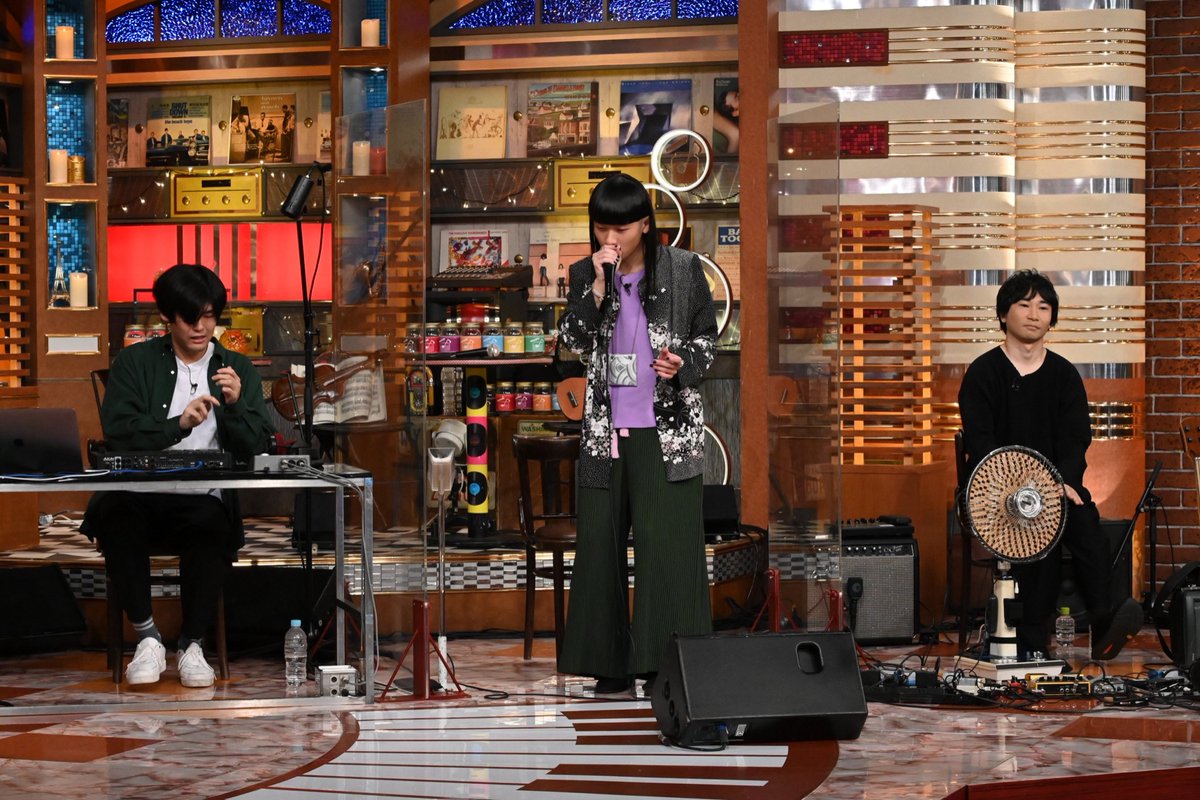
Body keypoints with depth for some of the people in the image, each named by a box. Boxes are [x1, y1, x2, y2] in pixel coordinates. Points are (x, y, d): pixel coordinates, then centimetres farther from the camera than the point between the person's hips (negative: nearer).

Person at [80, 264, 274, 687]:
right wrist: (180, 424, -17)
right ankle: (147, 637, -20)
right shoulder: (135, 362, 10)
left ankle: (192, 644, -17)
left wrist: (236, 404, -11)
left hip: (203, 502, 1)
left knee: (212, 526, -35)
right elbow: (117, 433, -4)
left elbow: (255, 447, 7)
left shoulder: (238, 369, 15)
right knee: (114, 513, -35)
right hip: (140, 497, 0)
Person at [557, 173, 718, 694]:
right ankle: (612, 664, 11)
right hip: (605, 429, 3)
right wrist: (598, 286, -15)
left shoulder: (682, 269, -1)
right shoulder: (586, 274, 5)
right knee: (601, 539, 3)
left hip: (668, 426, -3)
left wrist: (683, 364, -13)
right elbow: (573, 341, -4)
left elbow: (707, 335, 7)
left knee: (666, 541, -7)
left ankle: (669, 662, -4)